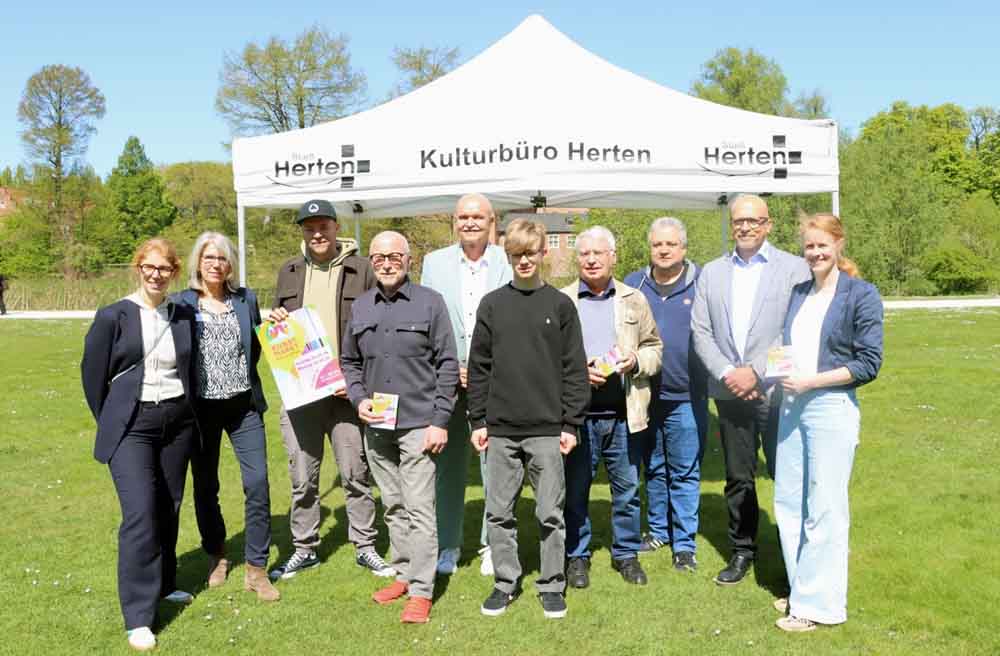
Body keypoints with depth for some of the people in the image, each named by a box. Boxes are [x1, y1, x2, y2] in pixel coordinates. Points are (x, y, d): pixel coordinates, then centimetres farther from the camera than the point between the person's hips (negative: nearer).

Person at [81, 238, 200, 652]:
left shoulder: (184, 316, 6)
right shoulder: (113, 316, -5)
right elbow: (92, 374, 1)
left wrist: (188, 413, 12)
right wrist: (110, 425, 7)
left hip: (177, 422, 4)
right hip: (131, 427, -4)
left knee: (169, 509, 12)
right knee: (140, 513, -11)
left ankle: (163, 585, 33)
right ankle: (138, 617, -5)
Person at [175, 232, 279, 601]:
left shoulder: (246, 299, 6)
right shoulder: (181, 303, 0)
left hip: (243, 404, 1)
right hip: (201, 407, -1)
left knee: (257, 481, -7)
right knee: (205, 487, 11)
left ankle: (256, 569, 5)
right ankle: (216, 557, 34)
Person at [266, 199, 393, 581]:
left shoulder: (361, 269, -1)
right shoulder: (289, 271, 11)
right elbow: (277, 329, 21)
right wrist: (274, 321, -3)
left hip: (346, 390, -3)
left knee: (355, 472, 6)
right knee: (302, 475, 10)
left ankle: (364, 546, 20)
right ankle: (304, 548, 25)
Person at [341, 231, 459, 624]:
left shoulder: (430, 303, -4)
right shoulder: (361, 307, 9)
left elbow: (447, 365, -5)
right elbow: (349, 362, 17)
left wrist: (440, 421, -10)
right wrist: (358, 399, -1)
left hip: (418, 424, -5)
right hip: (376, 425, 5)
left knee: (419, 509, -2)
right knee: (393, 506, 15)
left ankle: (421, 591, 6)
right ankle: (404, 573, 29)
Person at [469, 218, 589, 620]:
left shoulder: (560, 305, 2)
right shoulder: (492, 304, 6)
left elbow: (574, 368, 1)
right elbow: (479, 367, 7)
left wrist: (570, 423, -4)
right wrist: (478, 420, 2)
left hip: (547, 429, -1)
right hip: (500, 429, 2)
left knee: (550, 512, 6)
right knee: (499, 512, 8)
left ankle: (552, 585, 21)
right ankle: (505, 582, 24)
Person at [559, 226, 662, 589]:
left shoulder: (635, 300, 10)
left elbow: (654, 347, 14)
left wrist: (636, 360, -7)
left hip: (623, 413, 2)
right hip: (577, 413, -2)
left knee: (628, 489, 11)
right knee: (575, 490, 8)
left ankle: (626, 554, 29)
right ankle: (577, 555, 25)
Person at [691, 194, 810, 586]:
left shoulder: (793, 268, 0)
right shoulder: (712, 273, 11)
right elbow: (700, 332, 5)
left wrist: (755, 371, -14)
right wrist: (727, 373, -8)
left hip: (776, 390, -3)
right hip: (730, 391, 3)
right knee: (737, 478, 13)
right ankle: (742, 550, 27)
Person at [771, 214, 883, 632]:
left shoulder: (861, 295, -5)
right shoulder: (798, 293, 12)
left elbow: (868, 363, -10)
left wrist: (811, 381, -16)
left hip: (832, 408, -6)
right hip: (791, 406, 6)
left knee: (824, 510, 0)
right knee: (788, 502, 11)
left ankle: (819, 604, 13)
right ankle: (801, 590, 26)